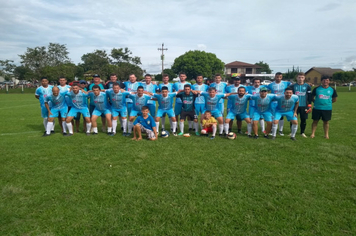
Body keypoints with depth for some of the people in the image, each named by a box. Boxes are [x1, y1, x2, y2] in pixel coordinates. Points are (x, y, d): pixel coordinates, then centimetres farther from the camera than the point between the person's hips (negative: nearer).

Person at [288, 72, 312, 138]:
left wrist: (309, 106, 2)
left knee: (303, 120, 5)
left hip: (304, 106, 1)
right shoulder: (292, 86, 2)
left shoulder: (307, 86, 5)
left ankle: (302, 132, 20)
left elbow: (309, 97, 7)